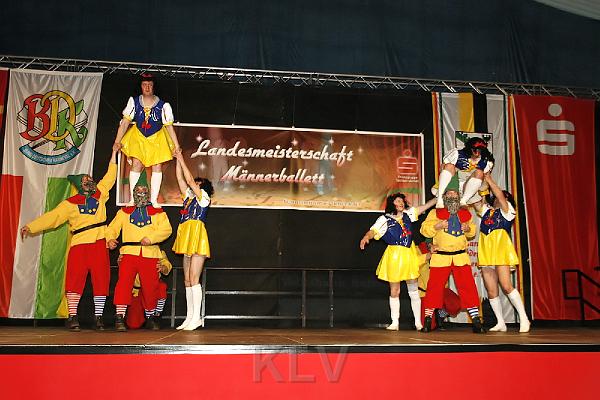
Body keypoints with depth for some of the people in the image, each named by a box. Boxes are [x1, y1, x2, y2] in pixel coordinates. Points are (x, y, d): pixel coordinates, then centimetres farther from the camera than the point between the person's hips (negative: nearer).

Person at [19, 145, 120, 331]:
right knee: (75, 279, -8)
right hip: (79, 244, -2)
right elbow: (52, 217, 4)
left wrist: (114, 154, 27)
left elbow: (110, 177, 23)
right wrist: (31, 227, -5)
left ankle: (98, 316, 6)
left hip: (99, 244, 2)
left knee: (101, 280, 0)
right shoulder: (70, 203, 9)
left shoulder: (100, 194, 15)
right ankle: (72, 317, -3)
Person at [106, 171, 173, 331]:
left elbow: (166, 229, 0)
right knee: (124, 282, -17)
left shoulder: (158, 212, 13)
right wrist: (110, 239, -8)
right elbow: (112, 228, 13)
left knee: (150, 286, 5)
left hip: (150, 254, 0)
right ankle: (120, 317, -16)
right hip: (129, 252, 0)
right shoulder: (124, 212, 19)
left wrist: (151, 237, -14)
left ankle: (150, 317, 25)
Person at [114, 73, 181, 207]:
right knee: (136, 165, -9)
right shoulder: (133, 102, -13)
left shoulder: (163, 105, -18)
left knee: (157, 167, -3)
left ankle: (154, 200, 5)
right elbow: (125, 122, -10)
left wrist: (176, 145, -13)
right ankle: (132, 200, -3)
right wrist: (117, 141, -13)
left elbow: (169, 126, -12)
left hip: (157, 138, 0)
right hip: (138, 137, 1)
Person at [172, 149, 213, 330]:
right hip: (187, 241, 8)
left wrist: (182, 160, 1)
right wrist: (177, 160, 15)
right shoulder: (189, 196, 23)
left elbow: (189, 180, -6)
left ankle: (197, 317, -12)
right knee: (187, 280, 6)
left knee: (194, 278, -13)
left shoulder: (203, 196, 3)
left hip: (197, 238, -8)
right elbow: (180, 179, 19)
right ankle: (189, 317, 8)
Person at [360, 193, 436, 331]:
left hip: (409, 255, 4)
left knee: (414, 290, 8)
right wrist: (366, 237, -39)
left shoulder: (408, 214, 8)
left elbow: (424, 207, 15)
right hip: (394, 256, -4)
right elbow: (373, 231, -18)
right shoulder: (385, 220, -6)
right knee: (394, 291, 2)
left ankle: (418, 322, 16)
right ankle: (395, 323, 10)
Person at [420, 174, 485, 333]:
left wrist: (468, 228, 2)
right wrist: (436, 226, -16)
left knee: (468, 286, -2)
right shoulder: (436, 212, 5)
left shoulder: (465, 213, 14)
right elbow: (424, 229, 0)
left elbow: (472, 232, 24)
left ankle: (476, 320, 6)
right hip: (440, 256, -2)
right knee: (435, 286, -2)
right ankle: (428, 319, 8)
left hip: (461, 256, 2)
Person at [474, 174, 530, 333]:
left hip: (500, 250, -5)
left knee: (506, 286, -15)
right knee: (491, 291, 3)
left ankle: (524, 319, -5)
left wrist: (489, 180, -1)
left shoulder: (507, 211, 8)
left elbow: (500, 196, -6)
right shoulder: (486, 210, 22)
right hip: (486, 253, 5)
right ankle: (500, 323, 10)